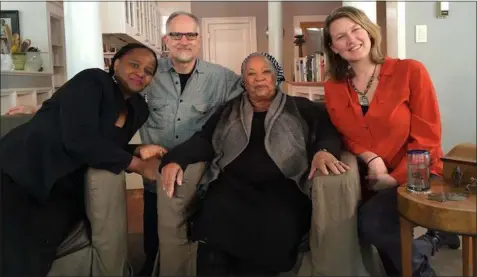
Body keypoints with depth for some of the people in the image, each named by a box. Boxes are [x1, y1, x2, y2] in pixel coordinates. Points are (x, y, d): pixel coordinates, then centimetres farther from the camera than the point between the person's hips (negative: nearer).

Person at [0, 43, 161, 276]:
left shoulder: (138, 109, 10)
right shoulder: (91, 82, -10)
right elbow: (79, 140, -21)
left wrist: (139, 152, -1)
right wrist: (138, 165, -15)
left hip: (62, 190, 6)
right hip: (20, 173, -5)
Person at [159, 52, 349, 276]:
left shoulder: (301, 108, 18)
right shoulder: (228, 111, 24)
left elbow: (328, 131, 7)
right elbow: (204, 141, 14)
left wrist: (323, 151, -18)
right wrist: (174, 159, -6)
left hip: (283, 186, -1)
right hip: (233, 184, 2)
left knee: (275, 227, -34)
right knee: (214, 222, -31)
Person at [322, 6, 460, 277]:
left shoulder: (410, 71, -9)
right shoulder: (333, 88, 2)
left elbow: (427, 138, -9)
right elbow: (349, 136, 6)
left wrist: (395, 178, -16)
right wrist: (371, 159, -15)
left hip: (414, 176, -4)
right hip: (371, 180, 5)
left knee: (370, 222, -28)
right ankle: (431, 241, 9)